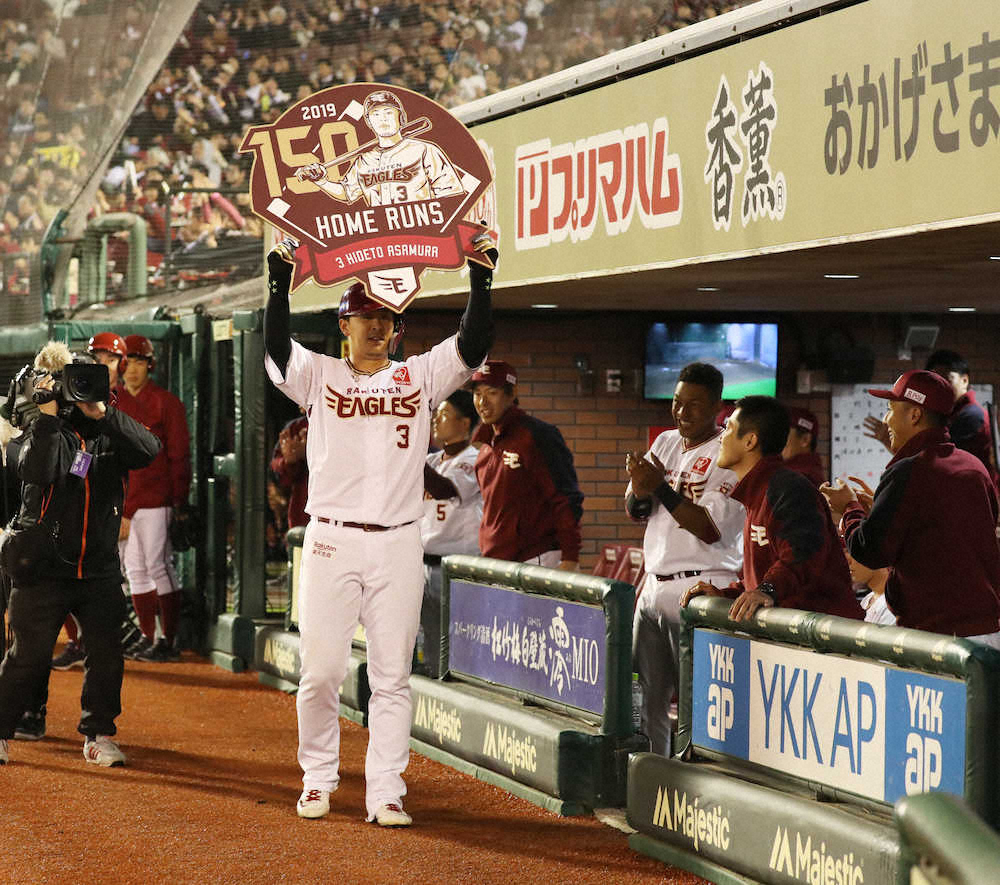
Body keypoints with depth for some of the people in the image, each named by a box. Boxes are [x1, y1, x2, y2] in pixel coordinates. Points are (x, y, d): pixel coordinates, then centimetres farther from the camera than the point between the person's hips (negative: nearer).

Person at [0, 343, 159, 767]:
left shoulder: (112, 433, 6)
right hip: (44, 568, -3)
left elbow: (148, 449, -15)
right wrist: (48, 413, -22)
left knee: (106, 653, 1)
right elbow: (37, 470, -22)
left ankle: (98, 736, 14)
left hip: (99, 568, 3)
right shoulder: (47, 430, -2)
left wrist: (102, 413, -22)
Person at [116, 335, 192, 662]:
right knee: (135, 569, 10)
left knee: (158, 567, -7)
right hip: (122, 499, 6)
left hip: (155, 499, -6)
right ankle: (147, 637, 18)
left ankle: (168, 641, -4)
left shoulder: (166, 403, -3)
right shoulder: (113, 402, 13)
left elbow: (179, 455, -5)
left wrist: (179, 500, -10)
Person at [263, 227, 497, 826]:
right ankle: (319, 780, 18)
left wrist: (481, 276, -12)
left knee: (393, 676, 1)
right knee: (322, 670, 1)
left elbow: (474, 344, -1)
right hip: (331, 540, -1)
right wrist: (281, 278, -22)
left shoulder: (421, 377, 11)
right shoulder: (319, 375, 6)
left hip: (399, 544, 1)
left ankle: (385, 794, 4)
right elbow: (276, 346, -11)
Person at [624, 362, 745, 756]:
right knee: (644, 696, 12)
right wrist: (640, 489, -10)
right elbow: (635, 511, 13)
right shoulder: (665, 443, 14)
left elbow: (712, 529, -17)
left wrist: (662, 488, -20)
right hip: (655, 587, 8)